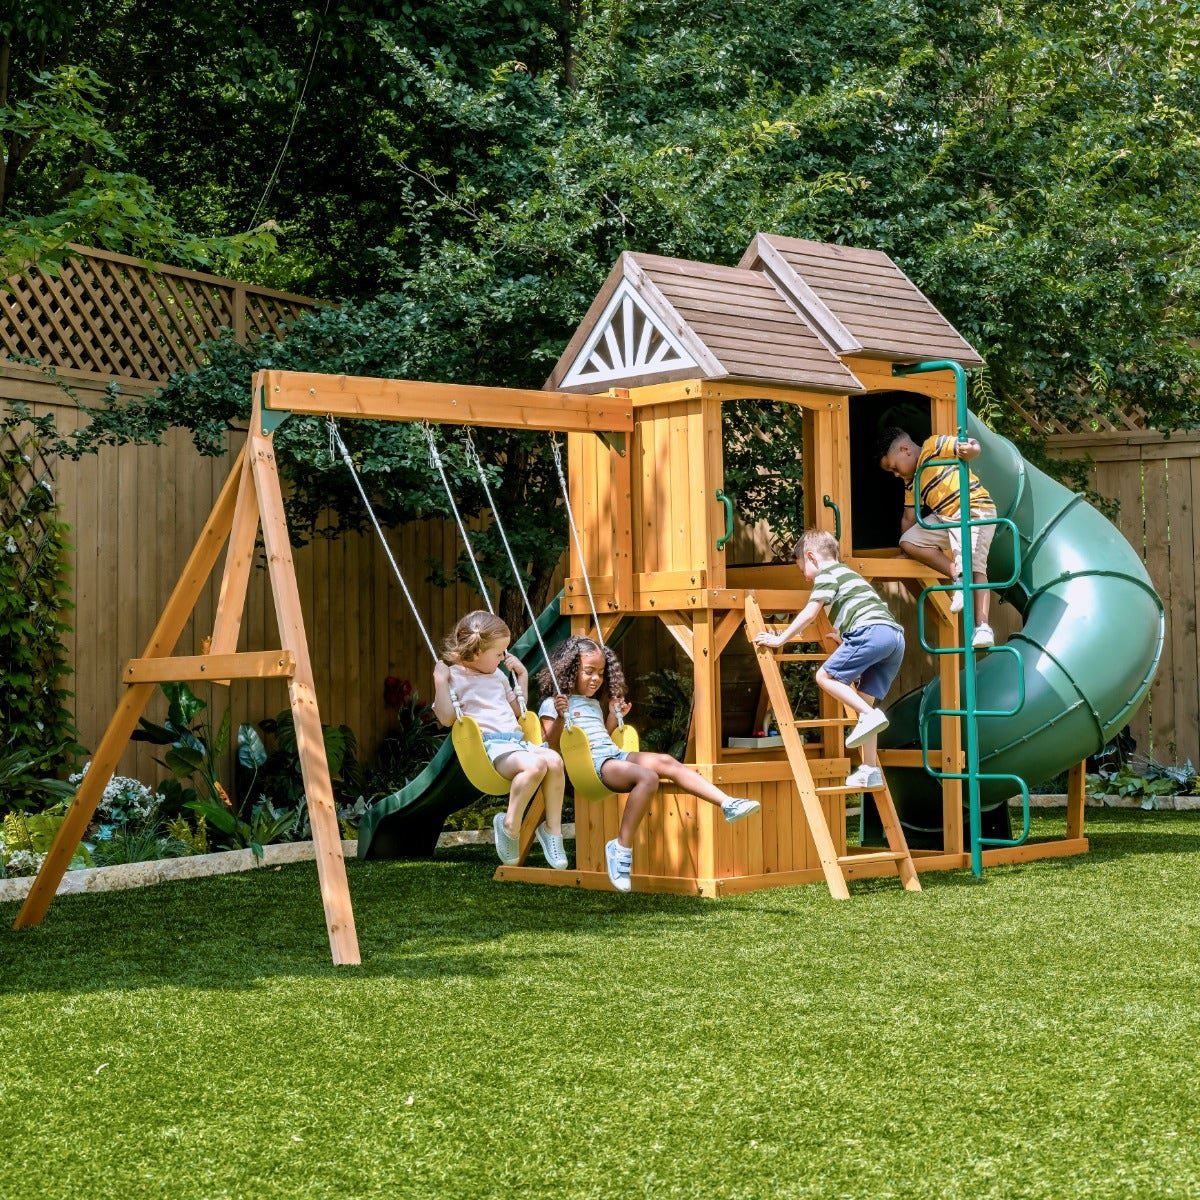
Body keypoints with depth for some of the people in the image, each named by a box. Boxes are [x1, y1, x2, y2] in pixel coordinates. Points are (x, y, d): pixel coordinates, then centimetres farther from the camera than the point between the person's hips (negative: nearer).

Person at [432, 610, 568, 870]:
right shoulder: (454, 676, 2)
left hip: (517, 740, 8)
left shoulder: (497, 676, 26)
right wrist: (440, 681, -16)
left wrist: (522, 675, 31)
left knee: (554, 760, -23)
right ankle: (510, 826, -18)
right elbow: (446, 718, -10)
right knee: (534, 765, -34)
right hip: (489, 745, -8)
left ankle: (552, 828, -12)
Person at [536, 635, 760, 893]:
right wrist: (560, 717, -20)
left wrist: (614, 715, 21)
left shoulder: (594, 703, 28)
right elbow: (551, 745, -6)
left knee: (665, 762, -13)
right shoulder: (553, 704, 3)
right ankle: (622, 847, -30)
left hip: (615, 755, 8)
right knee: (648, 777, -31)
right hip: (590, 762, -8)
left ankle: (727, 804, -21)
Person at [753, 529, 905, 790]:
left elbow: (809, 613, -1)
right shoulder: (848, 574, 35)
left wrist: (781, 638, 5)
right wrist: (842, 635, 60)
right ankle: (870, 769, 7)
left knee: (826, 676, -5)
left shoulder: (827, 574, 8)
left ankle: (869, 715, -18)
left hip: (872, 631, -9)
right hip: (896, 635, 9)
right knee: (863, 698, 10)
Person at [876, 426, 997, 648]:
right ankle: (958, 576, -11)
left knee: (973, 564, -22)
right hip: (944, 518, 9)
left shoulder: (933, 446, -5)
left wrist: (969, 449, -34)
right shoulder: (911, 482, 16)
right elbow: (909, 517, 23)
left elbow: (972, 449, -12)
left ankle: (982, 626, -28)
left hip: (975, 508, -9)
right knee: (908, 541, 1)